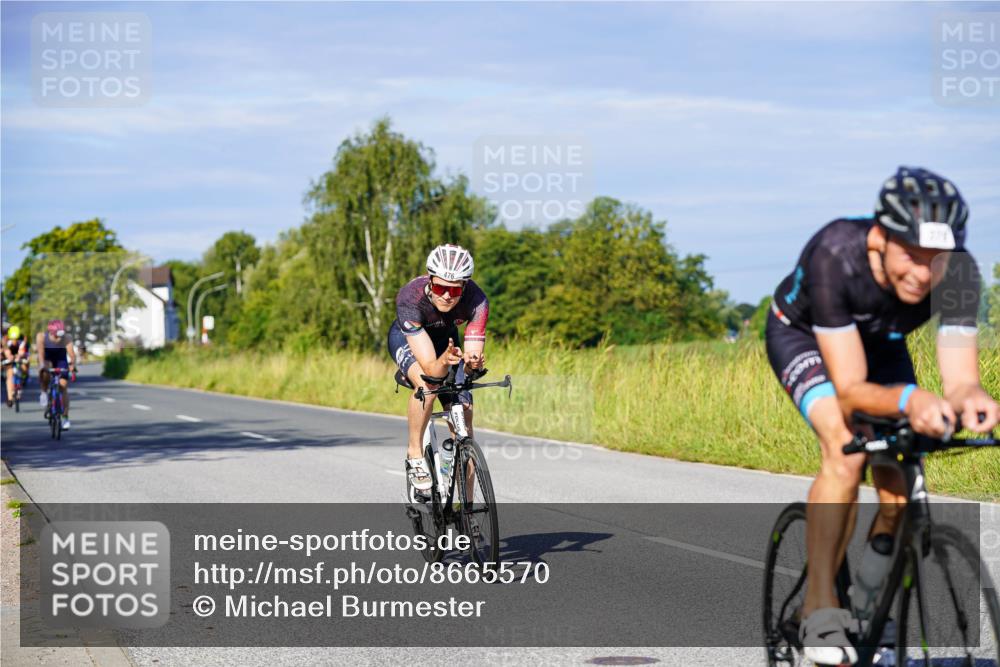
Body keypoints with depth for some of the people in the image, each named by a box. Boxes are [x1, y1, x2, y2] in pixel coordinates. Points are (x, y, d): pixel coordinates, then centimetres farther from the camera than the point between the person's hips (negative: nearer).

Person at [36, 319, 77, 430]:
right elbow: (40, 352, -38)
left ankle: (65, 418, 1)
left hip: (61, 360, 1)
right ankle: (44, 392, -6)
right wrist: (42, 365, -54)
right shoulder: (42, 336, -28)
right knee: (45, 373, -36)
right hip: (47, 359, -1)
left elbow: (71, 353, -38)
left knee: (63, 387, -8)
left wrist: (73, 365, -57)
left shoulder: (66, 338, -28)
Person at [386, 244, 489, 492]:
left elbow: (474, 356, -36)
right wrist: (444, 362, -65)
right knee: (427, 385, -35)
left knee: (463, 416, -7)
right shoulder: (410, 297, -41)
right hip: (406, 338, -3)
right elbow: (430, 367, -44)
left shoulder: (476, 301, -35)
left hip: (445, 337, 3)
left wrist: (471, 362, -59)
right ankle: (414, 454, -12)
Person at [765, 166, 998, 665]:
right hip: (801, 334, -4)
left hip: (877, 341, 4)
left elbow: (960, 376, -32)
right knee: (846, 450, -30)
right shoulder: (835, 256, -41)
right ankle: (819, 608, -20)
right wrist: (909, 399, -61)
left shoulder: (959, 274, -32)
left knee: (901, 490, -10)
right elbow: (850, 389, -41)